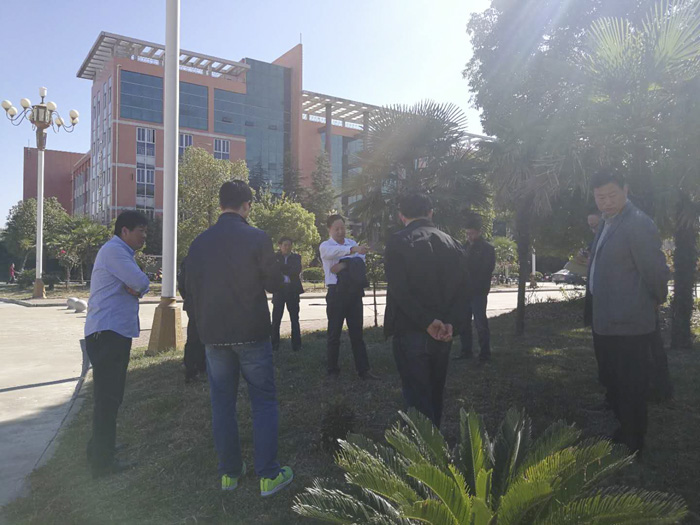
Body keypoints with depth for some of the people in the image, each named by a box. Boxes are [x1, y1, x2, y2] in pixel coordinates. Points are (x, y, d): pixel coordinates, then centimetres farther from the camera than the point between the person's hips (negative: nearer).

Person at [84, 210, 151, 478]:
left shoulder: (121, 253, 21)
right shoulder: (114, 250, -13)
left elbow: (138, 287, 15)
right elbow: (142, 283, -21)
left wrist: (135, 288, -7)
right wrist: (138, 286, 1)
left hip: (116, 333, 10)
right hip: (107, 333, -10)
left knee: (109, 397, 19)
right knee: (108, 398, -3)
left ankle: (100, 450, 32)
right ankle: (102, 462, 5)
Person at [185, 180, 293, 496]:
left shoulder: (199, 243, 3)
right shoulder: (257, 239, -10)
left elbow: (190, 290, 8)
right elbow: (274, 284, -5)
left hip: (213, 336, 4)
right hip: (251, 333, -4)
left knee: (222, 404, 13)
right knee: (264, 401, 6)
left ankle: (229, 472, 23)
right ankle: (268, 475, 9)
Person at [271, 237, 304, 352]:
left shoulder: (296, 257, 10)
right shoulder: (275, 257, 8)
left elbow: (297, 270, -7)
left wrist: (281, 269, -10)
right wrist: (289, 270, -14)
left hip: (292, 291, 1)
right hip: (279, 290, -1)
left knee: (294, 318, 2)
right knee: (276, 318, -2)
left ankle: (296, 344, 5)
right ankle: (274, 344, 6)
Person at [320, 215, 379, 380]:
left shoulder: (352, 243, 14)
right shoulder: (325, 246, 0)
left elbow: (361, 260, -3)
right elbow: (334, 252, -25)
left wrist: (344, 265, -19)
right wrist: (353, 249, -42)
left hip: (354, 292, 4)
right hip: (337, 292, -4)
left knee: (357, 332, 6)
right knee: (334, 333, 3)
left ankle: (363, 370, 8)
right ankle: (333, 371, 13)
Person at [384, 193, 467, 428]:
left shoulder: (398, 242, -8)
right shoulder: (452, 244, 8)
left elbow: (399, 289, -18)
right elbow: (462, 290, 3)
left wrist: (427, 322, -17)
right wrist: (450, 324, -6)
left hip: (410, 333, -5)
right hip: (442, 334, 6)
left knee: (418, 398, 1)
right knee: (435, 395, 19)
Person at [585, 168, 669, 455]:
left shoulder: (638, 224, -18)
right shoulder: (607, 223, 11)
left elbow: (656, 271, -16)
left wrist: (657, 301, -1)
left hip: (629, 328, -9)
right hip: (606, 324, 9)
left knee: (631, 392, 6)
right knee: (615, 388, 22)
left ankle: (632, 447, 22)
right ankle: (624, 435, 40)